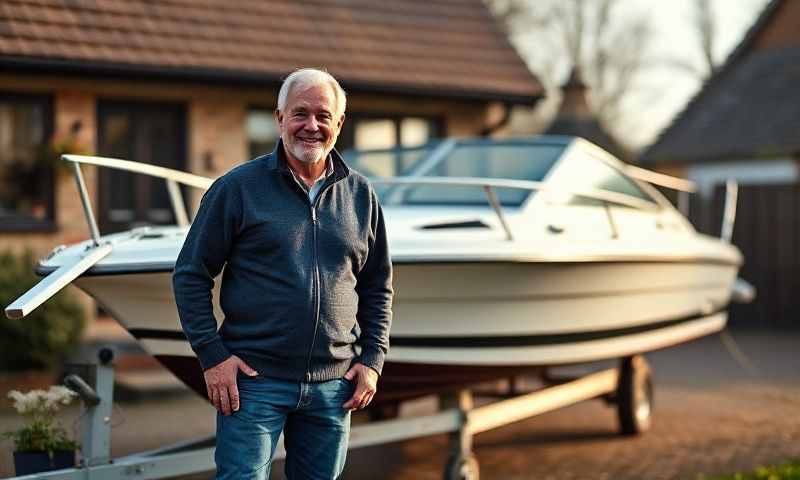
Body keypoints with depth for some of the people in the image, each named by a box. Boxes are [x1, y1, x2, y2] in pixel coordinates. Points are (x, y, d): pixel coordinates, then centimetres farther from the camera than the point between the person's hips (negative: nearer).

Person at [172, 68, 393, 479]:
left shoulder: (360, 195, 9)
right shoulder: (238, 187, -2)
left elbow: (378, 287, 17)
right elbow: (191, 275, -1)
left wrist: (372, 359, 7)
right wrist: (211, 354, -8)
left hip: (332, 384, 4)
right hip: (253, 379, -4)